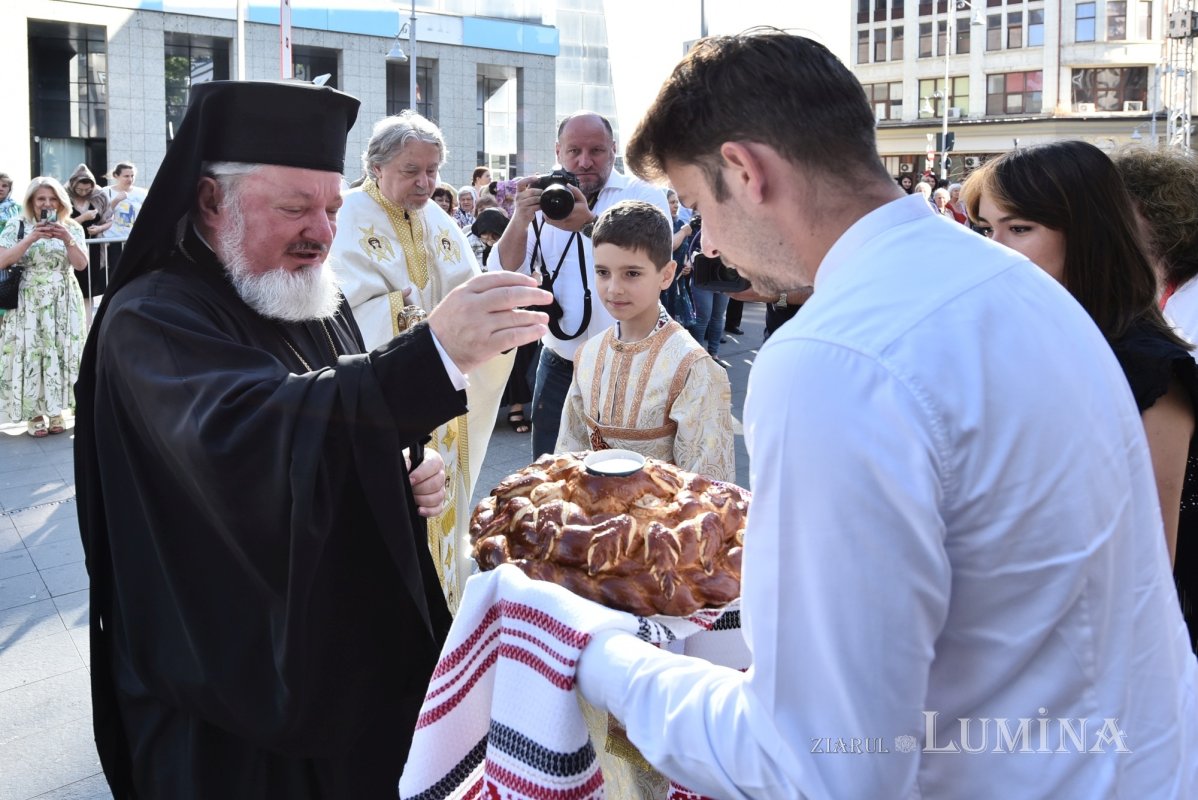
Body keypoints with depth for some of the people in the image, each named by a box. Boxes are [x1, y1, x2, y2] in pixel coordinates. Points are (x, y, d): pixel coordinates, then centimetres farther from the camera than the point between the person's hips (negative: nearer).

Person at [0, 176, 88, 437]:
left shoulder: (71, 227, 6)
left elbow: (81, 264, -3)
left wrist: (67, 238, -18)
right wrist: (31, 239, -17)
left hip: (63, 304, 2)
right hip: (27, 303, -1)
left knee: (60, 353, 0)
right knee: (29, 353, -4)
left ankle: (56, 409, 12)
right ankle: (34, 413, 5)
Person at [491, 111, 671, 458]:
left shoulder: (644, 196, -4)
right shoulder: (545, 199, 6)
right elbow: (505, 274, -4)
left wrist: (589, 224, -37)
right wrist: (520, 219, -22)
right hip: (558, 365, 3)